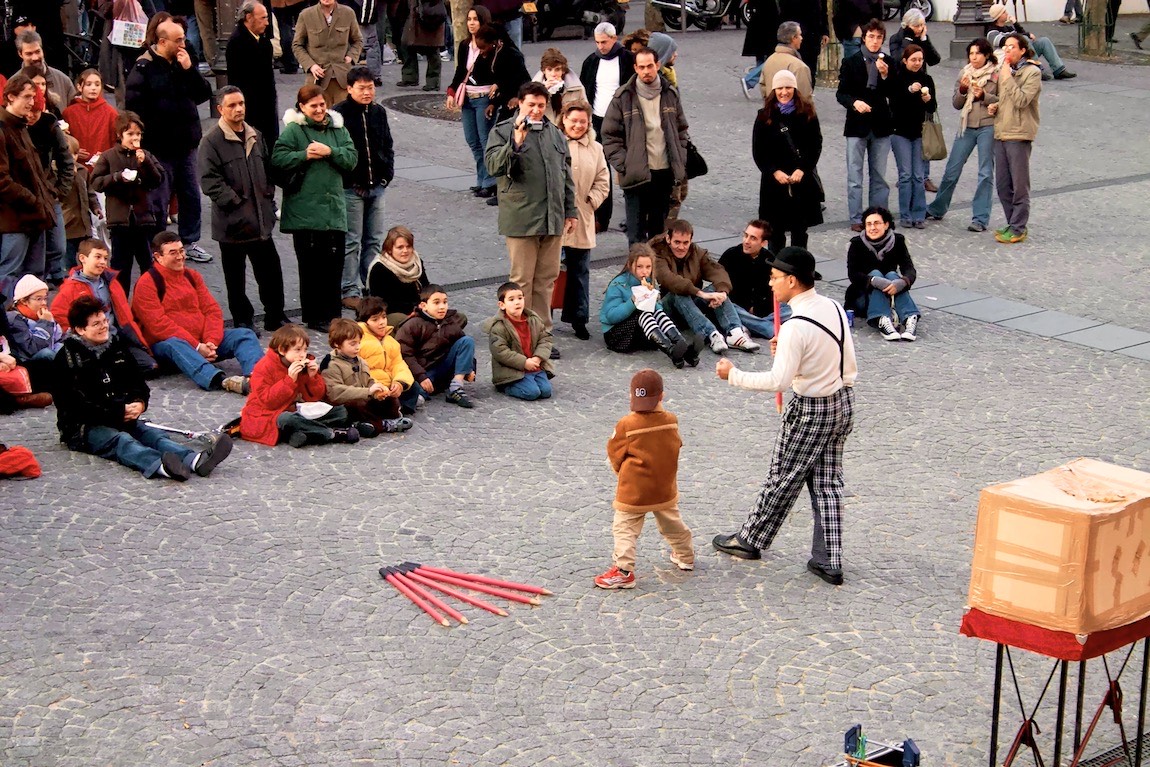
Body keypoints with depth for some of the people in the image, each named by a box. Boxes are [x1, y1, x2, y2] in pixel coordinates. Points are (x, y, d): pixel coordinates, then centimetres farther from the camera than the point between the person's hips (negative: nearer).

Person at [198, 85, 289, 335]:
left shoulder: (255, 137, 12)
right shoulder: (212, 141, -9)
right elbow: (209, 181, -14)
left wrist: (268, 199, 10)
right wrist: (234, 202, -17)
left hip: (261, 219, 5)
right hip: (233, 221, -5)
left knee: (270, 270, 10)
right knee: (236, 277, 6)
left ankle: (275, 317, 23)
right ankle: (243, 321, 17)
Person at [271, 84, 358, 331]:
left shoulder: (338, 129, 12)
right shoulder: (293, 130, -1)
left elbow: (351, 158, 4)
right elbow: (278, 159, -8)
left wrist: (330, 152, -11)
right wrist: (305, 155, -15)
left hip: (334, 207, 4)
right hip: (305, 211, -4)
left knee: (334, 262, 5)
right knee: (311, 264, -1)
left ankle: (331, 314, 16)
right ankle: (315, 317, 7)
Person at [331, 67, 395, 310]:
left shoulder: (379, 112, 8)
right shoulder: (339, 114, -11)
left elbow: (387, 145, 17)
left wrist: (387, 174, 6)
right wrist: (348, 182, -13)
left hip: (376, 187, 6)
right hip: (350, 189, -6)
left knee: (374, 240, 11)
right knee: (351, 242, -1)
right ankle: (350, 291, 6)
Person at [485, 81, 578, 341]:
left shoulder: (556, 134, 16)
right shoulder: (502, 132, -1)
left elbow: (566, 175, 21)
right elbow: (494, 166, -14)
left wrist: (571, 210, 18)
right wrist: (516, 141, -25)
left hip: (553, 219, 5)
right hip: (521, 219, -5)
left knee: (546, 279, 9)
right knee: (522, 279, -2)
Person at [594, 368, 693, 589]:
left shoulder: (626, 425, -20)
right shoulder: (671, 421, -8)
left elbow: (614, 454, -8)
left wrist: (621, 470, 12)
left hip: (633, 491, -5)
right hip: (665, 489, 5)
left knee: (624, 529, 0)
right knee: (673, 524, 25)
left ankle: (623, 570, -10)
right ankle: (685, 556, 42)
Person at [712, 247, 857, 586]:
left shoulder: (796, 327, -25)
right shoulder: (834, 308, 1)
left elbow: (778, 380, -25)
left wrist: (733, 375, -14)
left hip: (811, 411, -8)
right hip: (843, 402, 8)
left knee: (782, 480, 10)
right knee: (828, 483, 12)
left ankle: (749, 540, 28)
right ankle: (828, 562, 15)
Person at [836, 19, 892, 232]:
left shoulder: (888, 64, 4)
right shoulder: (850, 63, -1)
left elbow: (893, 94, -2)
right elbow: (841, 93, -3)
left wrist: (885, 76, -17)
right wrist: (854, 102, -22)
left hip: (880, 126, 2)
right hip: (857, 125, -2)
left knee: (879, 175, 10)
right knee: (855, 176, -1)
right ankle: (856, 219, 4)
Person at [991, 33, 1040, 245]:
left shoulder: (1032, 72, -6)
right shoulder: (1004, 70, 16)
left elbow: (1021, 100, -18)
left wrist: (1007, 78, -15)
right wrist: (995, 106, 9)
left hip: (1019, 135, -8)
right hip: (1001, 133, 8)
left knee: (1019, 185, -3)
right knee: (1002, 185, 10)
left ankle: (1018, 229, 1)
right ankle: (1013, 224, 20)